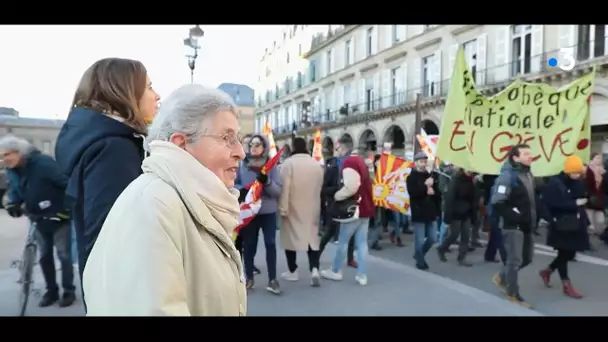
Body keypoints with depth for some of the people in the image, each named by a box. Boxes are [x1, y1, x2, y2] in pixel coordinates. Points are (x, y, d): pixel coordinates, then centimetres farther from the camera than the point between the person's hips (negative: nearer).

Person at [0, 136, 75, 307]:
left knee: (64, 255, 4)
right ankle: (51, 290, 29)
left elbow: (68, 183, -26)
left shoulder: (43, 163, -25)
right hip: (39, 221, 7)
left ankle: (69, 291, 17)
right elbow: (16, 190, 17)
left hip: (59, 218, -7)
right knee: (45, 257, 14)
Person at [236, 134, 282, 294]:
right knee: (248, 245, 9)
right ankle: (249, 278, 24)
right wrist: (241, 190, -15)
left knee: (270, 244, 2)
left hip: (268, 212, 0)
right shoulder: (242, 165, -1)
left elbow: (278, 191, -5)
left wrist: (267, 182, -24)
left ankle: (272, 280, 14)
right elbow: (234, 184, 7)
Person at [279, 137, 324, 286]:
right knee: (312, 237, 10)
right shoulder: (317, 165, 3)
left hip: (293, 208, -3)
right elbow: (320, 187, 11)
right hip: (312, 208, 4)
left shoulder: (288, 163, -11)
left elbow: (284, 187, -15)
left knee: (291, 236, 9)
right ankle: (314, 269, -4)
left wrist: (283, 208, -11)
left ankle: (292, 271, 18)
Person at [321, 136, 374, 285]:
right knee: (362, 241, 9)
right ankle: (362, 275, 12)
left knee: (342, 240, 5)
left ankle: (336, 271, 18)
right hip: (365, 207, 9)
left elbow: (351, 187, -26)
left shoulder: (348, 162, -16)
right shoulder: (360, 160, 14)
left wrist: (336, 196, -13)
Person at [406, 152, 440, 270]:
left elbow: (438, 194, 14)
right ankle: (420, 261, 16)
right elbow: (413, 193, -19)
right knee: (420, 240, -2)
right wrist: (425, 186, -16)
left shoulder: (430, 176, 13)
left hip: (431, 212, 6)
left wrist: (432, 192, -6)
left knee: (433, 238, 9)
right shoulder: (411, 178, -4)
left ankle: (419, 255, 31)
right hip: (418, 213, -6)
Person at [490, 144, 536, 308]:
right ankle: (513, 294, 14)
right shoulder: (508, 175, -17)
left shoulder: (528, 174, 12)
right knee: (515, 260, -1)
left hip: (526, 225, 9)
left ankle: (501, 277, 34)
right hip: (512, 225, -9)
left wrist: (533, 218, 12)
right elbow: (497, 203, -23)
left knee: (527, 258, 16)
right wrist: (514, 216, -22)